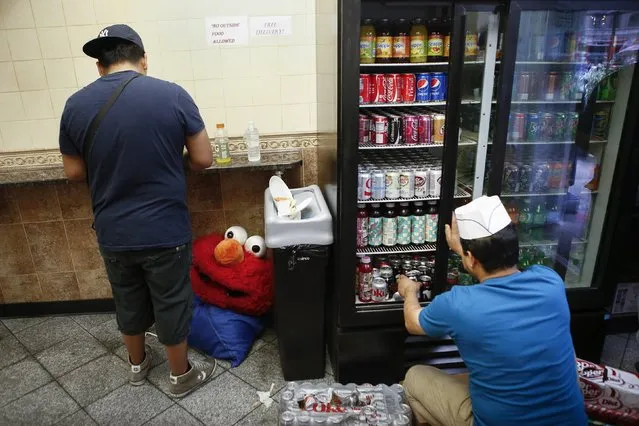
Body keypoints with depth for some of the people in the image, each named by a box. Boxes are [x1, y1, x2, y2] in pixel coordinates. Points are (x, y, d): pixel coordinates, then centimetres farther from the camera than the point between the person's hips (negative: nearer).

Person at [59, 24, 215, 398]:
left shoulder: (76, 105, -3)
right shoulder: (173, 95, -13)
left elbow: (74, 173, 3)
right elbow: (203, 159, -9)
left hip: (112, 233, 3)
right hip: (165, 231, -3)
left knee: (128, 301, 24)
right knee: (171, 303, 15)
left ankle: (138, 364, 46)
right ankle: (181, 375, 34)